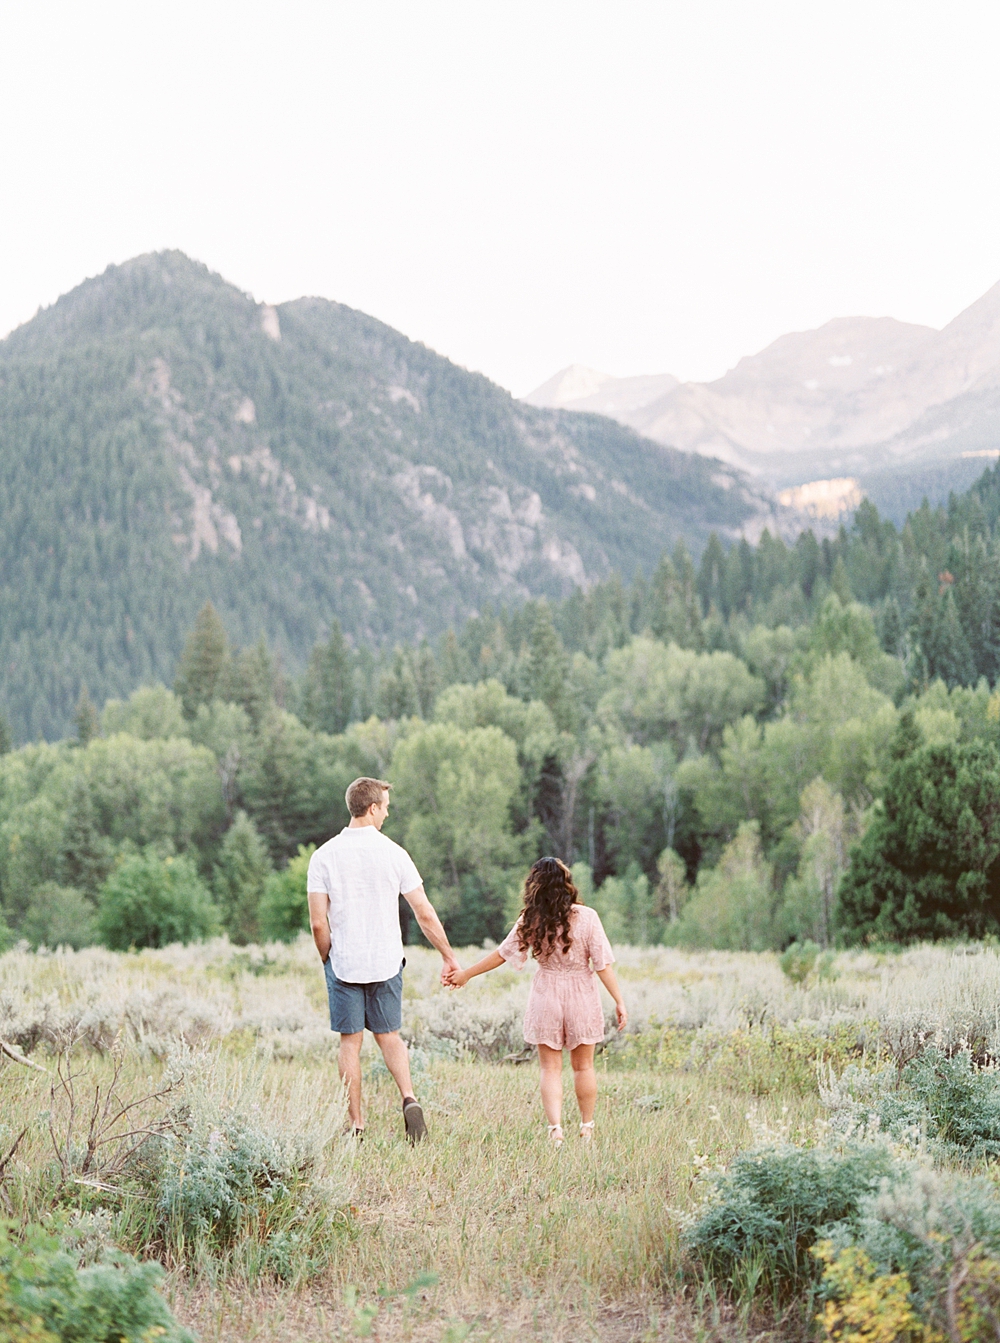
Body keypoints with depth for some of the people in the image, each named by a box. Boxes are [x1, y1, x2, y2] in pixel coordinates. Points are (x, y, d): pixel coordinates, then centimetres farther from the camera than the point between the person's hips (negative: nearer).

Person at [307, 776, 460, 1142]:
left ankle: (356, 1125, 10)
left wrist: (328, 961, 8)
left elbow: (319, 923, -8)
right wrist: (449, 958, 6)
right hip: (386, 963, 1)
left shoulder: (324, 856, -6)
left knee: (350, 1042, 8)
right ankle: (409, 1098, -5)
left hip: (343, 964, -1)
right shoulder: (394, 853, -5)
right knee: (389, 1035, 17)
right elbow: (425, 914, -4)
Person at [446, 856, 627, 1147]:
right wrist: (620, 1001, -3)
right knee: (583, 1065, 15)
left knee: (550, 1068, 6)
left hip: (546, 995, 0)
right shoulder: (586, 917, -10)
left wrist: (465, 974, 17)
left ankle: (555, 1127, -11)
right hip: (581, 995, 0)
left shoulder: (531, 921, -6)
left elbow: (501, 954, 4)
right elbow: (603, 965, -11)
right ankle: (586, 1128, 24)